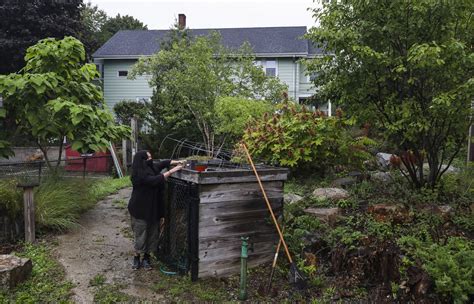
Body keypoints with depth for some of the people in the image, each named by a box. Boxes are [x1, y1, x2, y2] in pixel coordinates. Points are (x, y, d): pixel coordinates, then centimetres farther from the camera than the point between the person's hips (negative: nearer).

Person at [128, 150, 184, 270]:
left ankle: (146, 258, 23)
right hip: (140, 209, -8)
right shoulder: (140, 174, -21)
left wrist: (176, 162, 2)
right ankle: (137, 258, 22)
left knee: (152, 233, 10)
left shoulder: (151, 167, 2)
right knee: (140, 234, 4)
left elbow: (162, 163, 16)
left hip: (152, 208, 8)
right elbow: (154, 180, -31)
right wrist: (171, 171, -28)